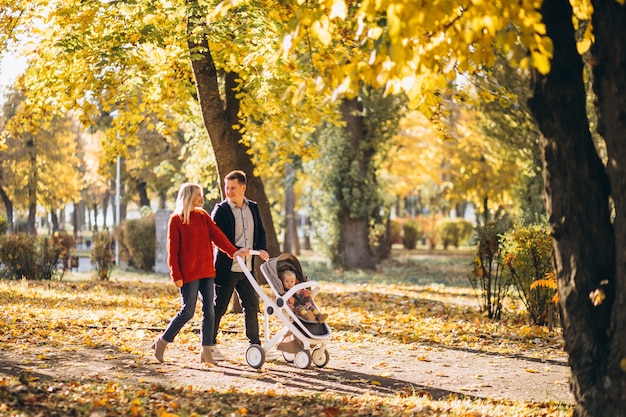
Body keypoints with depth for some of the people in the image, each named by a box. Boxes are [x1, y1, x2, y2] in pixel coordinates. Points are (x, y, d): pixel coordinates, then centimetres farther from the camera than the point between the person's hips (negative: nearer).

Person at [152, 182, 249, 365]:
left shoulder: (203, 216, 12)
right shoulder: (176, 220, -4)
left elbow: (217, 235, 0)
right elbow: (172, 249, -6)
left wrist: (233, 251, -15)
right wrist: (176, 275, -12)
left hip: (206, 271, 6)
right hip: (189, 274, -6)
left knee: (209, 311, 2)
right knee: (187, 311, -5)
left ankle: (206, 351, 7)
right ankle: (162, 341, 12)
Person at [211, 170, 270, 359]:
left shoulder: (253, 207, 11)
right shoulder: (220, 210, -6)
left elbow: (260, 232, 17)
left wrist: (262, 249, -3)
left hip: (247, 268, 5)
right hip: (226, 267, -5)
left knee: (252, 305, 10)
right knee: (219, 307, 0)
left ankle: (255, 344, 20)